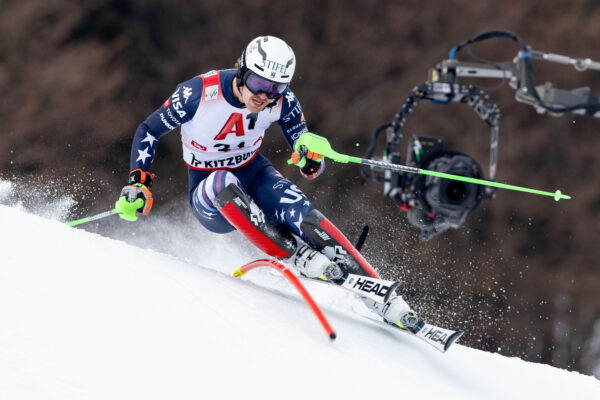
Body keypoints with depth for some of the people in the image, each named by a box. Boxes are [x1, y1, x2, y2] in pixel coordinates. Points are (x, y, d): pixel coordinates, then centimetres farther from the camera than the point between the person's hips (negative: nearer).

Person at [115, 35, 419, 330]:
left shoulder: (282, 102, -15)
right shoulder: (198, 93, -23)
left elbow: (310, 169, -8)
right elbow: (148, 131, -8)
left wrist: (311, 160, -32)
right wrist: (138, 182, -20)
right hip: (210, 200, -2)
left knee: (294, 207, -31)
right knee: (224, 181, -39)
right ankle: (296, 256, -38)